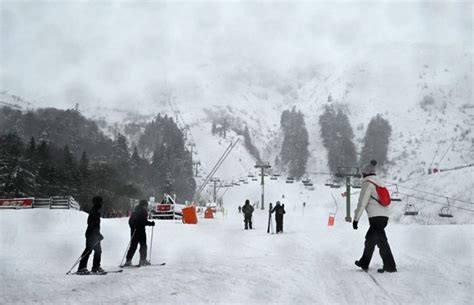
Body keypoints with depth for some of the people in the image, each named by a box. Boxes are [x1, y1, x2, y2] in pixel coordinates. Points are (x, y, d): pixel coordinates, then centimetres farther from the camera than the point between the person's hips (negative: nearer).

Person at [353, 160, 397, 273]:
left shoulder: (367, 184, -7)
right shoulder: (379, 182, 19)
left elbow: (362, 202, -12)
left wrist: (356, 218, -9)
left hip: (376, 217, -9)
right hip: (384, 216, 9)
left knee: (381, 241, -7)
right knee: (370, 239, 15)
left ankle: (390, 266, -8)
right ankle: (364, 263, 19)